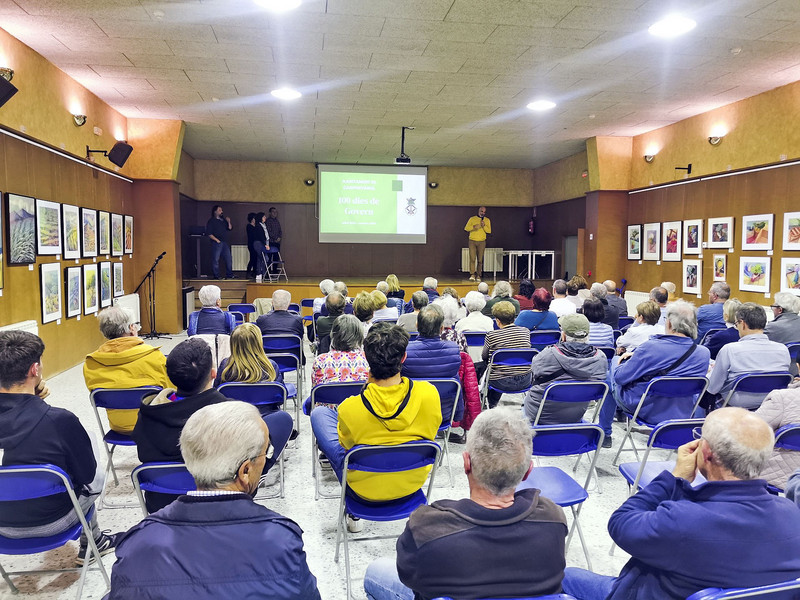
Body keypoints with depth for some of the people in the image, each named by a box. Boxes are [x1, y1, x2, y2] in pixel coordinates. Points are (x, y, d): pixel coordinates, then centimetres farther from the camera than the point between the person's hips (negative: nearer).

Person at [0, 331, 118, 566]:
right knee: (99, 472, 24)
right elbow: (87, 474, -13)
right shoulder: (60, 420, -30)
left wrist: (32, 399, -5)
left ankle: (95, 541, 47)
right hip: (50, 521, -5)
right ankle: (90, 544, 42)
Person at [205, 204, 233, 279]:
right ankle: (216, 276, 1)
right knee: (215, 260, -4)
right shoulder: (211, 221, -2)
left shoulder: (223, 220, 16)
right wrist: (216, 240, -13)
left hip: (225, 242, 6)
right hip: (217, 243, -6)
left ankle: (229, 274, 15)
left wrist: (229, 222, -2)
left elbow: (230, 228, 15)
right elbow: (209, 233, -8)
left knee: (228, 259, 6)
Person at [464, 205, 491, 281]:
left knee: (480, 260, -1)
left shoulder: (487, 220, 11)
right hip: (472, 241, -1)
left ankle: (478, 276, 3)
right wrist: (474, 227, -15)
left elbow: (489, 231, 4)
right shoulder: (472, 219, 7)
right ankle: (472, 275, -11)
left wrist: (484, 226, -13)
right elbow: (466, 228, 1)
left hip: (482, 242, 1)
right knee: (472, 258, -11)